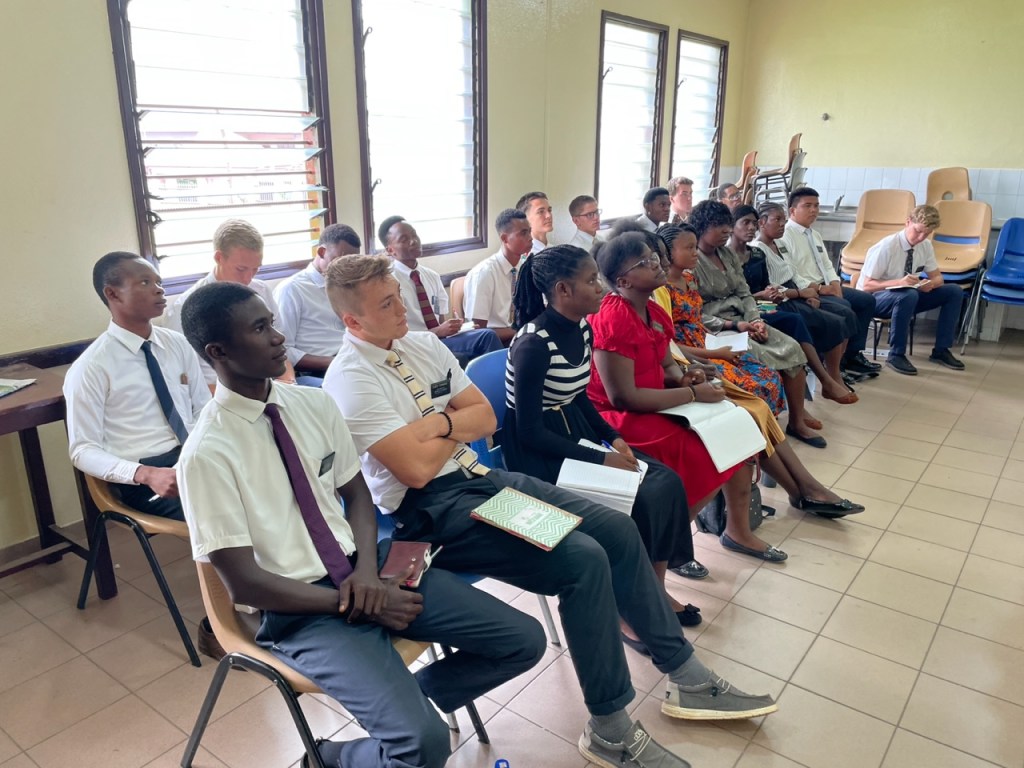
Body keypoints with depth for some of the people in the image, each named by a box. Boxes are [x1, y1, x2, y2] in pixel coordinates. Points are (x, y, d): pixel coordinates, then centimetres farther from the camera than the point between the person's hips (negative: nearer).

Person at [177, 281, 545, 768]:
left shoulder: (314, 404, 0)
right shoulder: (208, 454, -16)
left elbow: (356, 494, 8)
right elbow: (244, 583, -15)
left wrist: (368, 570, -11)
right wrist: (350, 603, -14)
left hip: (364, 567, 6)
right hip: (302, 609, -5)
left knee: (524, 641, -1)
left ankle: (407, 700, 19)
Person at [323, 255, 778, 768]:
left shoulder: (422, 344, 9)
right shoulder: (351, 379, -14)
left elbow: (485, 418, 8)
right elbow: (416, 469, -21)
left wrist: (439, 422, -11)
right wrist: (456, 424, -4)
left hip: (480, 475, 8)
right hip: (429, 510, -8)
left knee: (619, 530, -2)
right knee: (583, 559, -23)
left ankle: (688, 680, 14)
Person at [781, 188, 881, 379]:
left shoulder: (815, 236, 18)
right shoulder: (785, 235, -12)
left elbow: (827, 266, 16)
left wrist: (836, 287, -4)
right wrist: (819, 288, -17)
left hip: (825, 288, 10)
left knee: (866, 300, 1)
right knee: (845, 311, -24)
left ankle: (853, 354, 4)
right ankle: (844, 360, -4)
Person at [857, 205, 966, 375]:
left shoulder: (926, 246, -3)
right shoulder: (886, 247, -22)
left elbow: (937, 277, 6)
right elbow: (867, 285, -22)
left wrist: (930, 283, -19)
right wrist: (899, 282, -35)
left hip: (907, 297, 7)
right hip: (874, 299, -7)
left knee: (955, 291, -5)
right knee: (908, 295, -38)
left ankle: (941, 350, 0)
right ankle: (896, 355, -25)